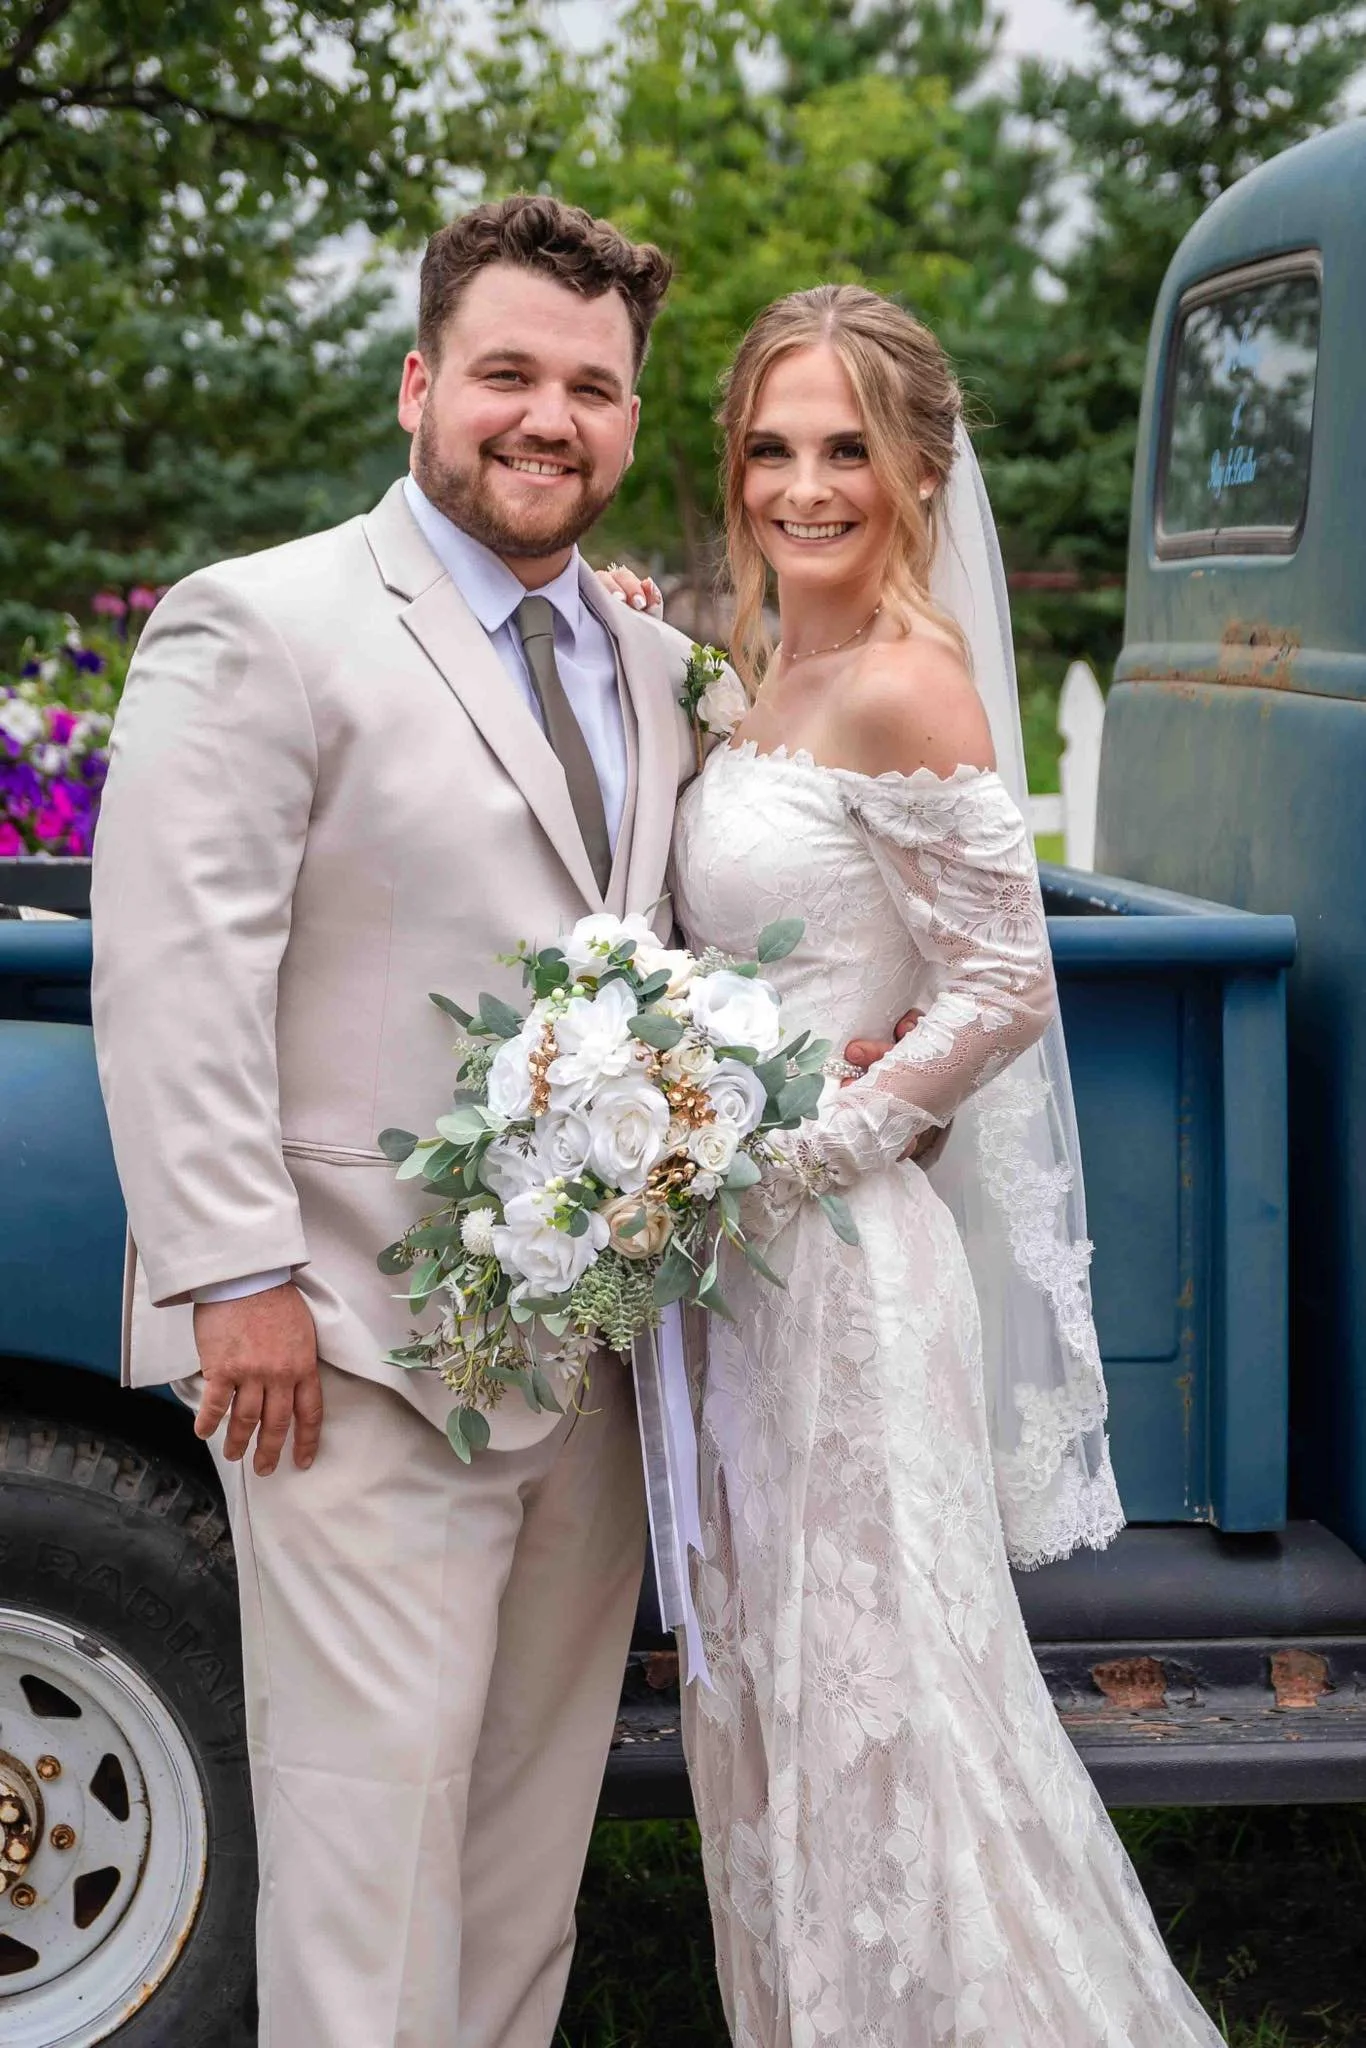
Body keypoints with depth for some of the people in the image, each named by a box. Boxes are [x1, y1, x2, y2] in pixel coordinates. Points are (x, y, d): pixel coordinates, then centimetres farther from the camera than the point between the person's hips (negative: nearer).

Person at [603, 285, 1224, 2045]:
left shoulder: (904, 685, -16)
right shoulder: (770, 675, 10)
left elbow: (1003, 990, -17)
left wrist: (789, 1154, -17)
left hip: (842, 1259, -9)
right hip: (740, 1257, 9)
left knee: (873, 1700, 0)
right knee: (768, 1701, 16)